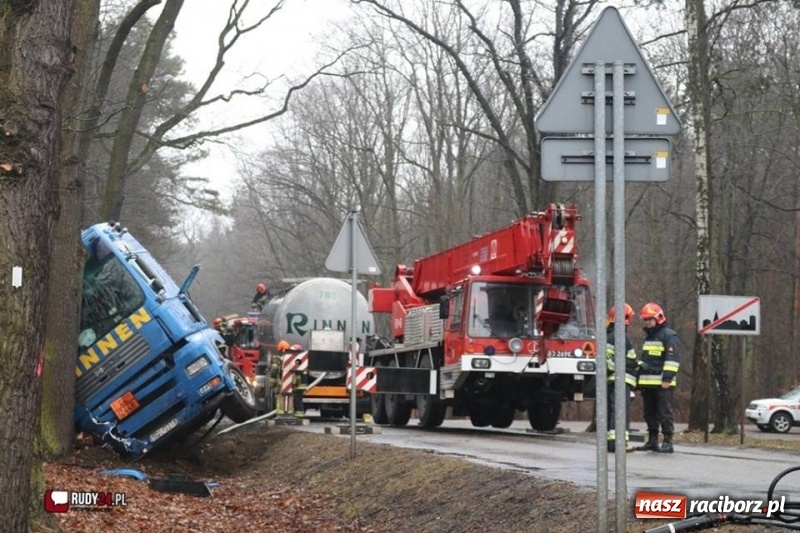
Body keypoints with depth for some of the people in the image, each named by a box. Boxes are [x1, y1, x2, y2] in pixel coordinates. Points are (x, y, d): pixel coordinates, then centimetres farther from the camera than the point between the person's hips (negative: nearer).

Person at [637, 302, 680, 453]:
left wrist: (667, 379, -20)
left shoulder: (669, 336, -6)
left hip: (662, 384, -9)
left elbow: (673, 359, -13)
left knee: (664, 413, -8)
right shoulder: (649, 337, 22)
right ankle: (652, 440, 17)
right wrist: (640, 380, 26)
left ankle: (668, 442, -9)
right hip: (648, 383, 9)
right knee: (650, 413, 11)